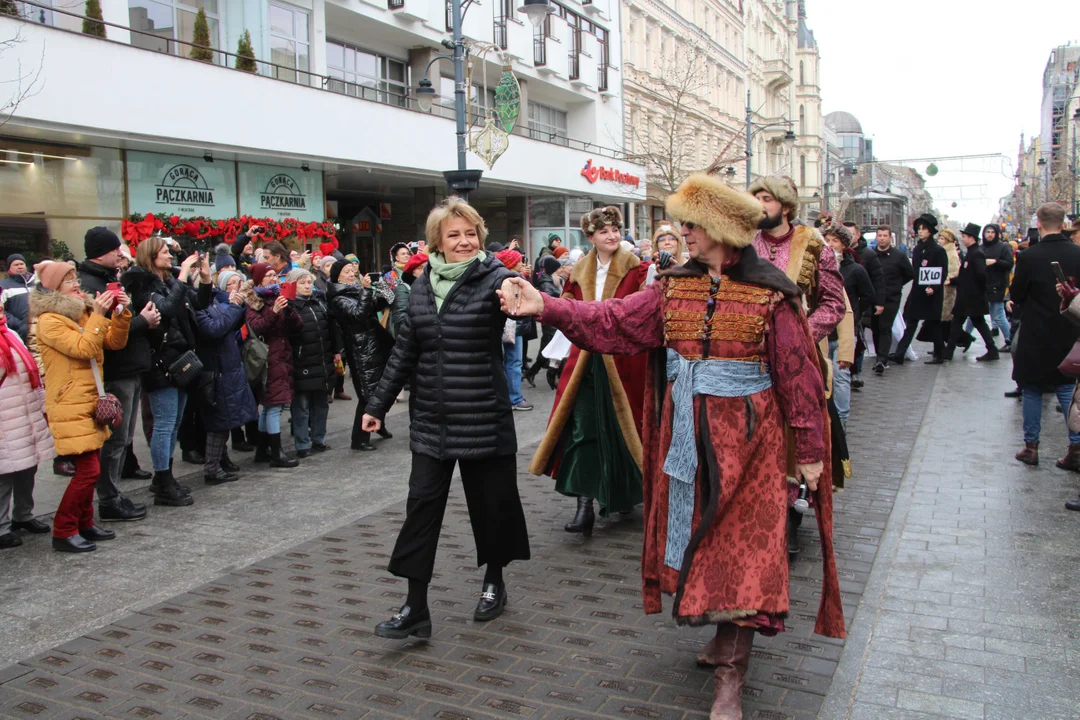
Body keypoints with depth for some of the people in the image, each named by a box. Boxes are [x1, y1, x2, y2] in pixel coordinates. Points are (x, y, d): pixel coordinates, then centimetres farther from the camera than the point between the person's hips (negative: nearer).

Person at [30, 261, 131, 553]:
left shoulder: (82, 312, 13)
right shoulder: (49, 320, -11)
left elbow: (114, 342, 8)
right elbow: (83, 348, -21)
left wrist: (121, 313, -6)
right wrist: (98, 315, -20)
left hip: (90, 402, 8)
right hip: (70, 406, -8)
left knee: (90, 467, 12)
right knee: (88, 469, -12)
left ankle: (84, 523, 23)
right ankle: (63, 532, -1)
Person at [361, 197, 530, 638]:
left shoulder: (493, 279, -8)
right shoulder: (422, 287, 7)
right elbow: (405, 353, 14)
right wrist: (378, 404, 15)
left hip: (484, 419, -4)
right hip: (431, 420, 4)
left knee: (491, 500, 9)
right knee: (422, 505, 3)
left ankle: (494, 582, 34)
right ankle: (415, 608, 11)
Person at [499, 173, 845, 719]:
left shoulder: (771, 294, -8)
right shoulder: (674, 288, 5)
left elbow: (797, 373, -6)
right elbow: (612, 321, -1)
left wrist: (809, 450, -5)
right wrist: (546, 306, -12)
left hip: (744, 437, -5)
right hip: (685, 433, 5)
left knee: (741, 541, -1)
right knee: (698, 532, 13)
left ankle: (730, 676, 10)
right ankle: (730, 632, 35)